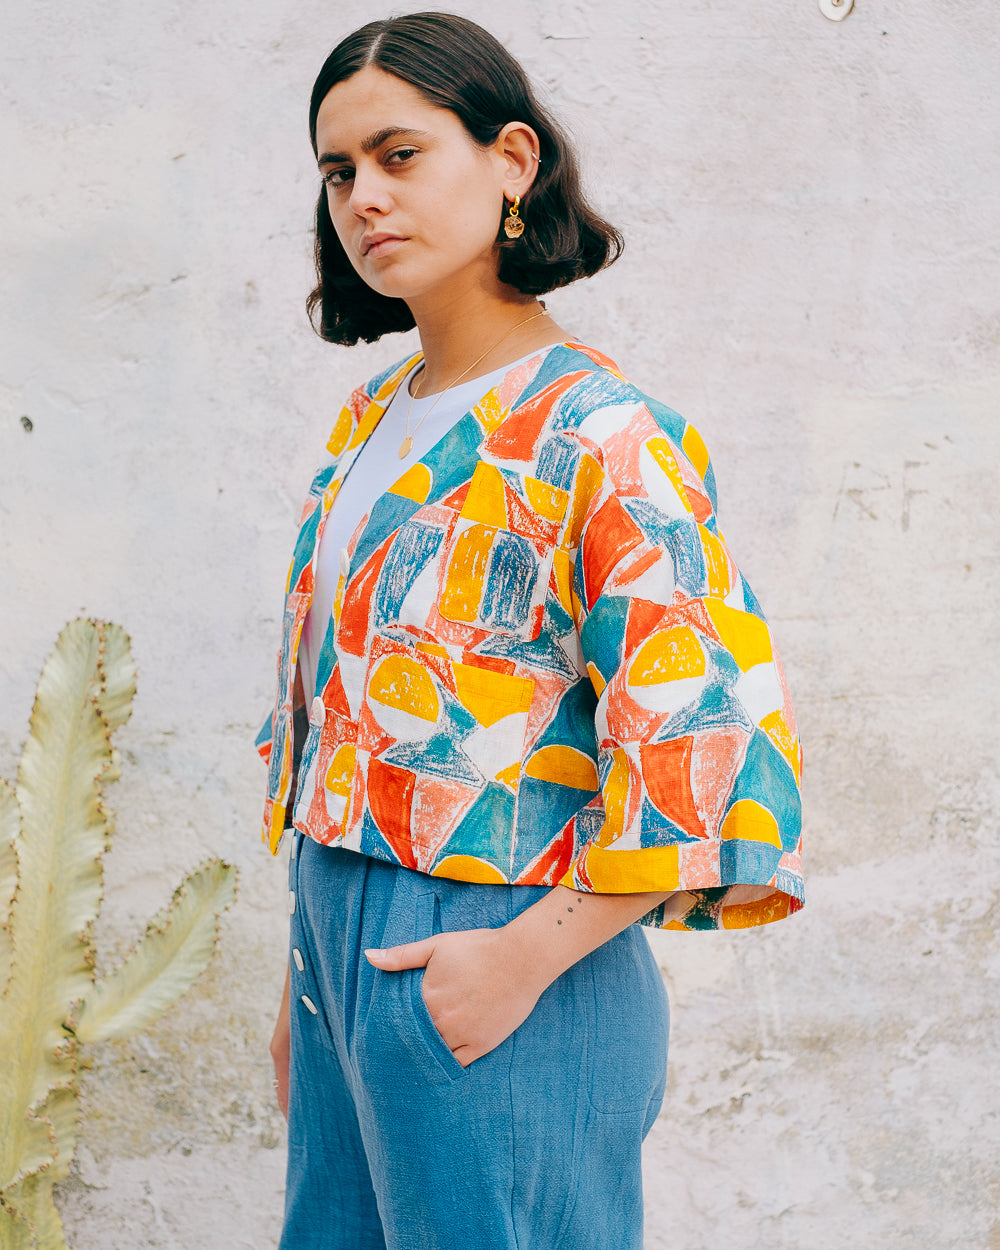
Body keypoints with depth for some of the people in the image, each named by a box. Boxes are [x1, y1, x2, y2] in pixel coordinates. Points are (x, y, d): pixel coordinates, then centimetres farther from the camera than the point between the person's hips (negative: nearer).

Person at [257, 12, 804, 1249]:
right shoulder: (368, 422, 9)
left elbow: (719, 750, -20)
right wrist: (305, 979, 16)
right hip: (341, 942, 7)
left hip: (494, 975, -7)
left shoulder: (597, 433, -14)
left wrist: (526, 956, -17)